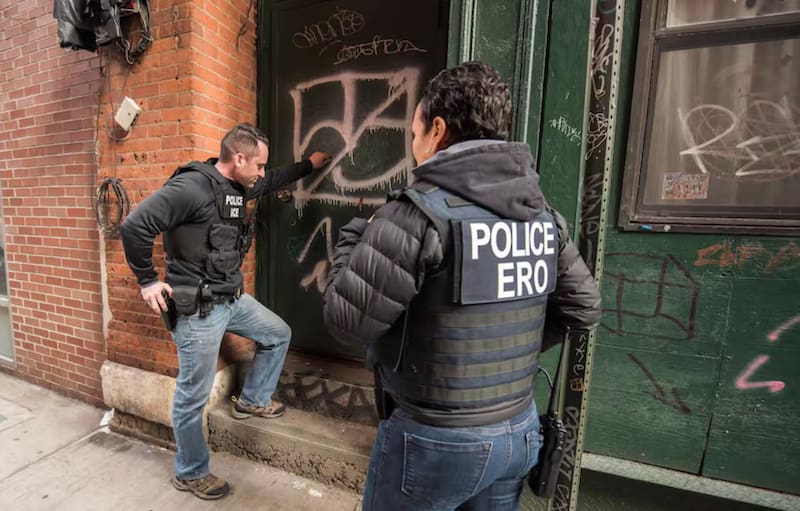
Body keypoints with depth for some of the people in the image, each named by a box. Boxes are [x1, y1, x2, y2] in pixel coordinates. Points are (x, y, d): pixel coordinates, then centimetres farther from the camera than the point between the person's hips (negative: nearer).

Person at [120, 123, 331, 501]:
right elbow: (134, 225, -22)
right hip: (198, 309, -9)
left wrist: (309, 165, 29)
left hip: (232, 300, 9)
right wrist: (148, 281, -14)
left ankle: (252, 400, 38)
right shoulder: (191, 186, -21)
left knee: (279, 334, 19)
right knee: (193, 396, 7)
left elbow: (274, 181, 25)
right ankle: (190, 474, 32)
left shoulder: (239, 187, 7)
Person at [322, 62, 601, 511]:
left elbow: (346, 321, -19)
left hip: (434, 439, -5)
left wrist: (352, 241, -5)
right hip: (520, 430, 6)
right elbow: (583, 307, 7)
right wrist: (513, 349, 9)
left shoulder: (420, 211, -23)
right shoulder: (542, 213, -1)